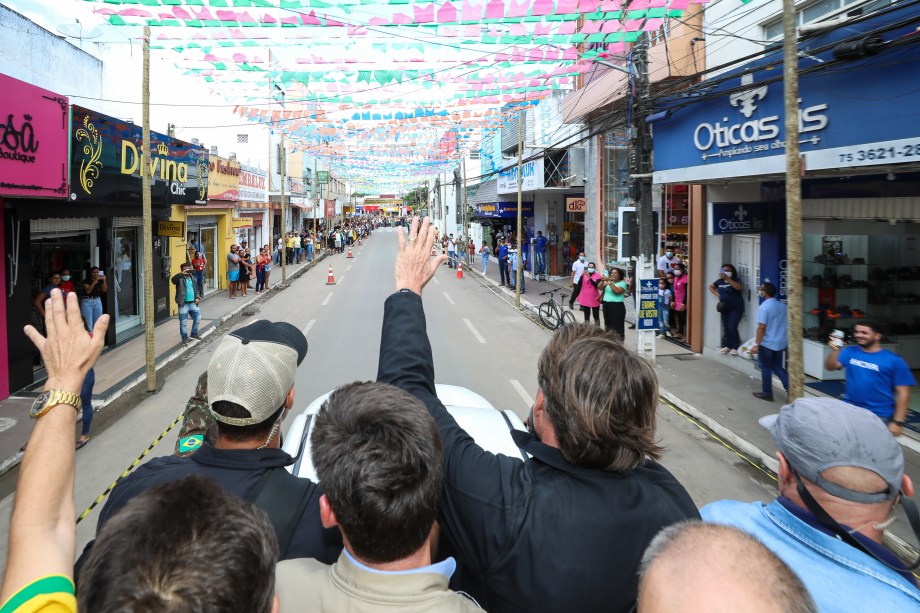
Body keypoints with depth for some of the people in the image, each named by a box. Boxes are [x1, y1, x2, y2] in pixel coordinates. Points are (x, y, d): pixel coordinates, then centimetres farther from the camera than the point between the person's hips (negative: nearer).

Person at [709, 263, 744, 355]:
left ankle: (735, 347, -2)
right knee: (726, 327, 9)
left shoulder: (735, 280, -10)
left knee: (732, 327, -12)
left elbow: (739, 287, -32)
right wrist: (716, 293, 5)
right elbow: (711, 287, 22)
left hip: (736, 308, -6)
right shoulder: (720, 281, 6)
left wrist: (727, 279, -33)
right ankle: (727, 345, 19)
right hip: (724, 308, 6)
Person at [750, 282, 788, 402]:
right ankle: (790, 388, 5)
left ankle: (767, 393, 16)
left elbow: (761, 328, -21)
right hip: (780, 343, 7)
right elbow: (786, 324, 13)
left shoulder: (764, 307, -18)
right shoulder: (783, 306, 3)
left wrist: (756, 344, -16)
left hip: (767, 344, -7)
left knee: (766, 368, 8)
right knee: (778, 367, 19)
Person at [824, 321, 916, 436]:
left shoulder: (894, 360, -6)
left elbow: (903, 393, -6)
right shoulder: (850, 352, 3)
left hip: (878, 416, -3)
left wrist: (898, 422, -11)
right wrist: (835, 350, -27)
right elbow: (830, 367, -10)